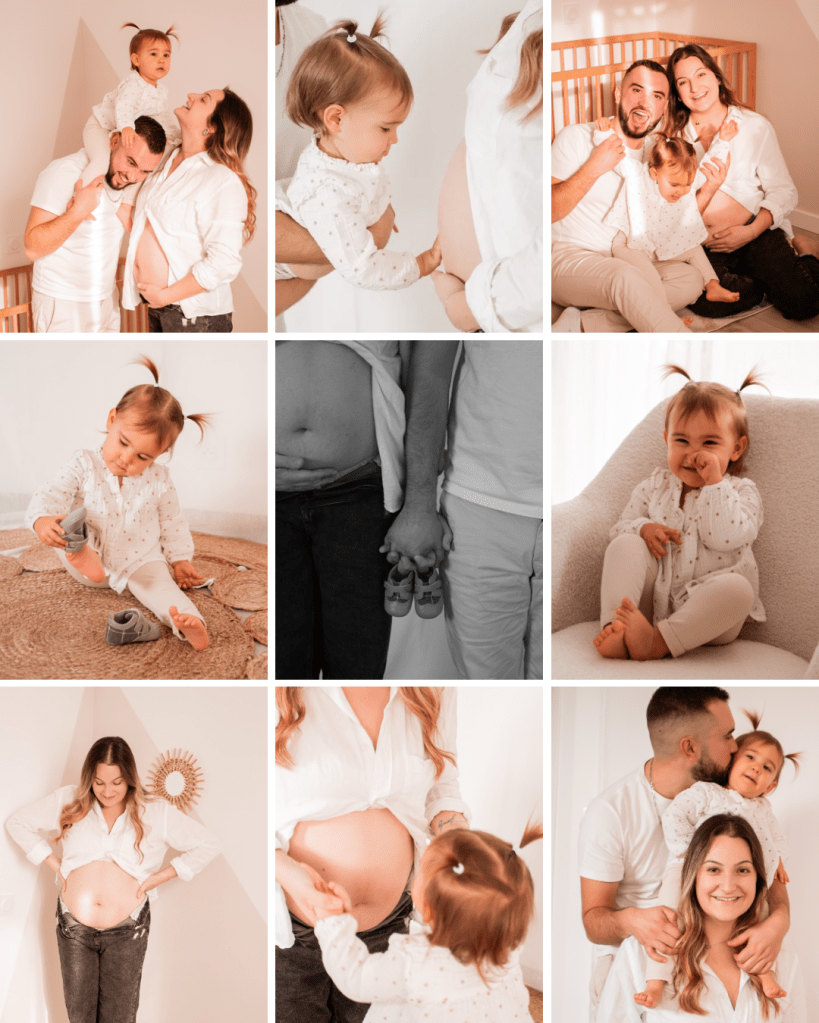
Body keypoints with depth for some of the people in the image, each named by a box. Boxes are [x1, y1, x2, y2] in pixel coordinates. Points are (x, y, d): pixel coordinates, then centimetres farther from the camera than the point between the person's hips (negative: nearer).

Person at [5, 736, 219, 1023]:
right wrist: (54, 864, -1)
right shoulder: (69, 801, 2)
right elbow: (16, 823, 9)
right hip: (74, 927, 1)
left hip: (127, 931, -1)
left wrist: (155, 879, -7)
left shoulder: (155, 812, -3)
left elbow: (208, 845, -3)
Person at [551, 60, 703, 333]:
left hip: (625, 263, 7)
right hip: (567, 258, -6)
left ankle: (583, 324, -28)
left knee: (689, 279, -19)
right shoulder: (577, 137, -2)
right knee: (626, 278, -37)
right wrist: (595, 168, -17)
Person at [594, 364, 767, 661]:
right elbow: (619, 527, 11)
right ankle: (613, 625, -37)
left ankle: (659, 642, -40)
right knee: (625, 544, -19)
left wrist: (714, 482, -17)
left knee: (738, 587, -34)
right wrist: (643, 528, -12)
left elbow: (728, 538, -16)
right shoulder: (655, 485, 13)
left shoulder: (742, 491, 2)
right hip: (657, 596, 2)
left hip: (709, 608, -2)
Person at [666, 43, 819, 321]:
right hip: (702, 242, 1)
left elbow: (783, 192, 3)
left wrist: (751, 231, -12)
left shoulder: (755, 126, 6)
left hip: (758, 230, 0)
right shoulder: (673, 134, 10)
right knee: (708, 303, -33)